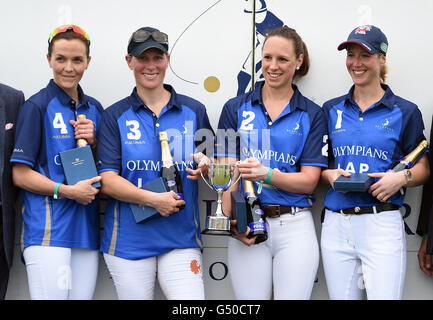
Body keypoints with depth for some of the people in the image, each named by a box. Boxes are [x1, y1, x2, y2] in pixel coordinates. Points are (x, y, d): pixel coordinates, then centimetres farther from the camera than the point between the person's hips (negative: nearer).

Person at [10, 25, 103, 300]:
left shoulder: (94, 109, 14)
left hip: (86, 229, 6)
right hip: (47, 229, -6)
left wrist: (93, 142, -1)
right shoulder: (37, 107, -3)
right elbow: (20, 175, -5)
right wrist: (66, 191, -17)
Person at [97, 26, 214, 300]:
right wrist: (152, 198, -18)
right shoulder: (116, 116, 4)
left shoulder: (194, 111, 8)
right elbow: (107, 180, -4)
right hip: (129, 240, 0)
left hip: (181, 238, 1)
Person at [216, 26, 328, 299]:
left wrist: (267, 174, -20)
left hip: (295, 227, 0)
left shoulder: (312, 115, 5)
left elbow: (309, 181, -2)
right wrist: (231, 220, -16)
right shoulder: (236, 109, 7)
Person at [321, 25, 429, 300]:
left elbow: (423, 168, 7)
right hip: (336, 224, 3)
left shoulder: (405, 112, 3)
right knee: (341, 297, 9)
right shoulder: (332, 110, 12)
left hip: (382, 224, -3)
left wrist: (402, 178, -14)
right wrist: (330, 174, -5)